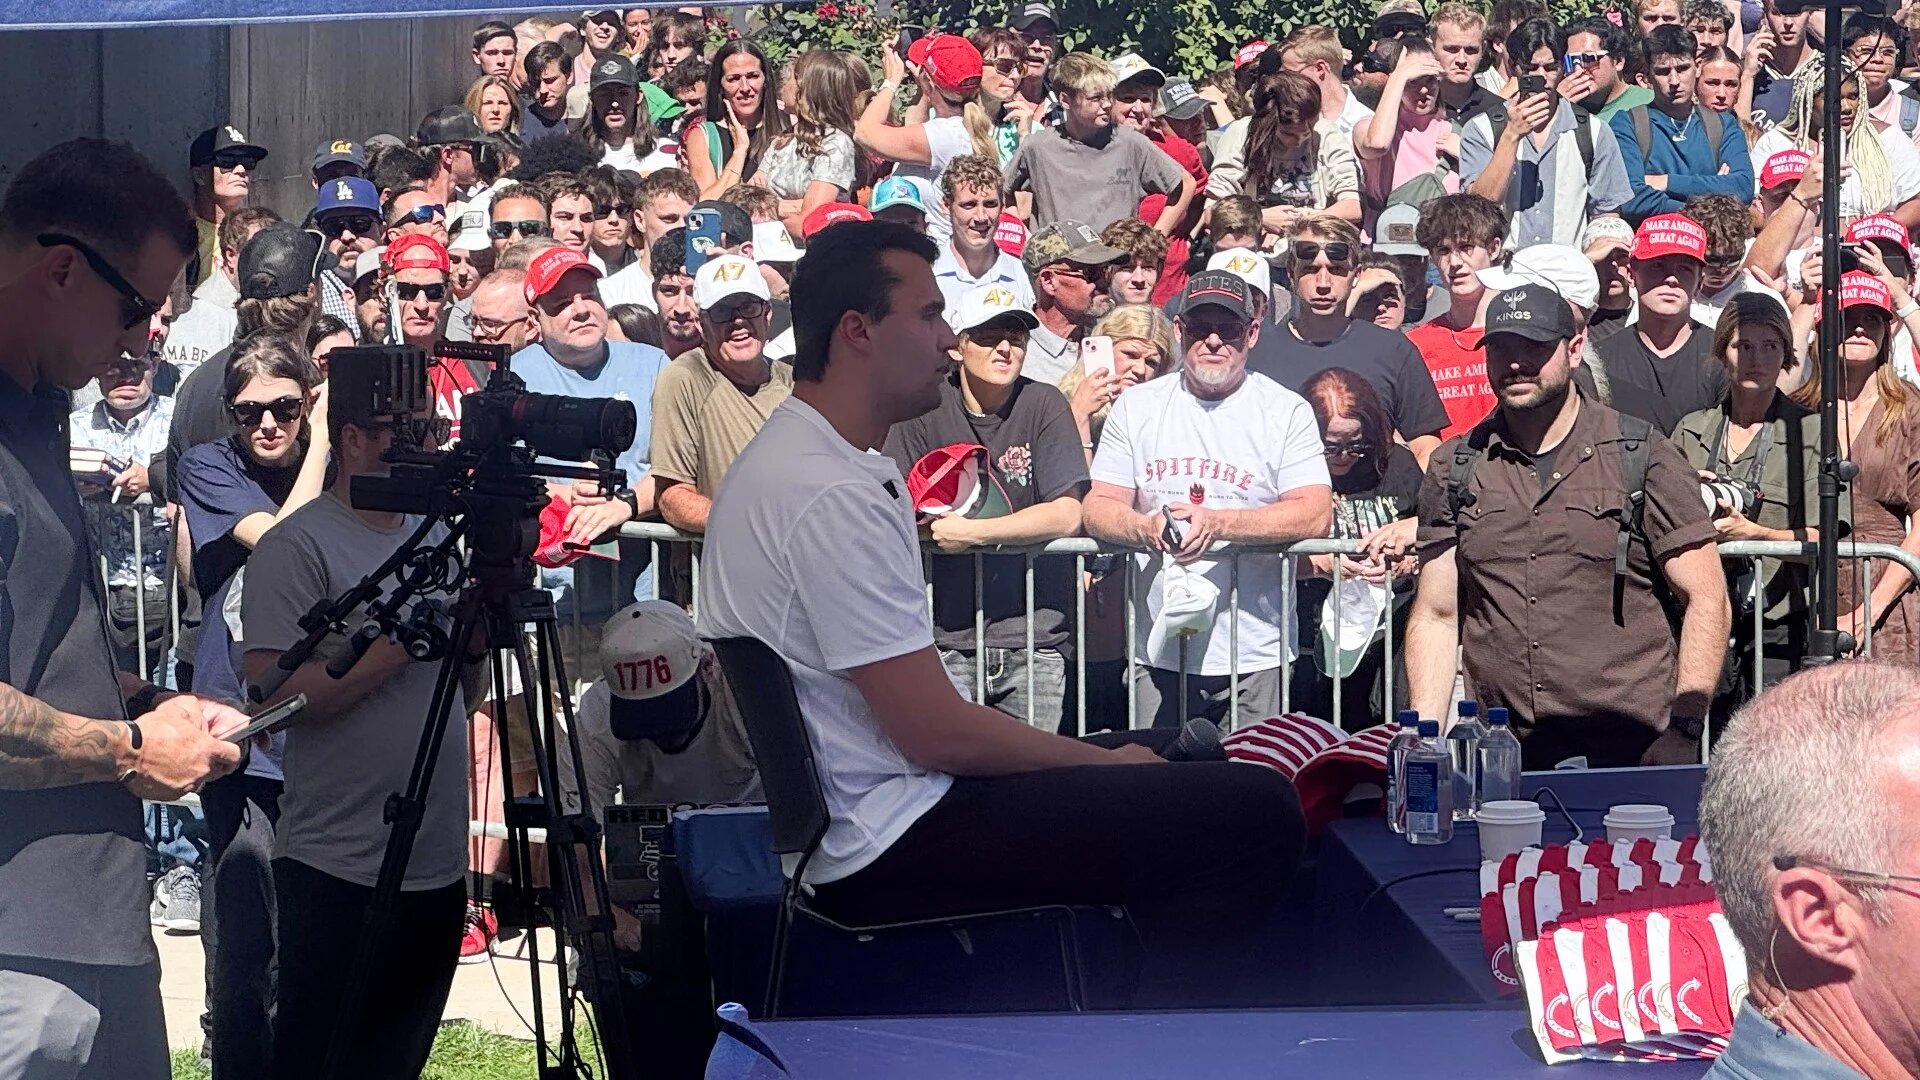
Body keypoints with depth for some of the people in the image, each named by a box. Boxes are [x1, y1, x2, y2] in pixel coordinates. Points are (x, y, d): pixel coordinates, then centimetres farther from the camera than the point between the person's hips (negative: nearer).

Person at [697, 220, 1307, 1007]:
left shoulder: (783, 460, 13)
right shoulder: (831, 498, -21)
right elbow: (938, 732, -22)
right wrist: (1106, 763, -6)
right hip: (886, 846, -11)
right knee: (1258, 816, -16)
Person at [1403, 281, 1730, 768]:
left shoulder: (1643, 458, 4)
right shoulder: (1454, 468, 11)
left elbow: (1705, 599, 1)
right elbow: (1436, 615, 12)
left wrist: (1684, 728, -10)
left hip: (1632, 747, -2)